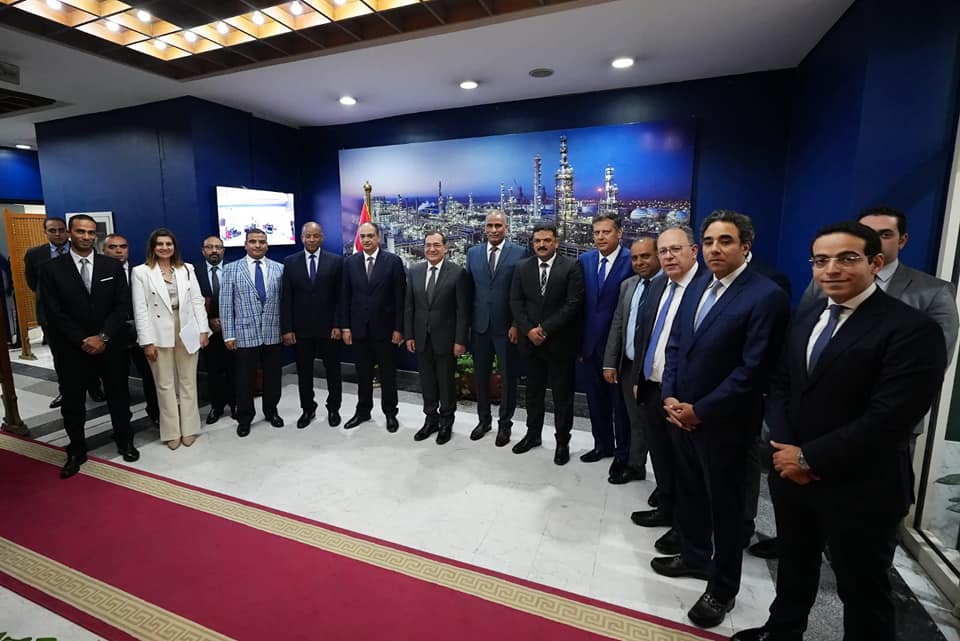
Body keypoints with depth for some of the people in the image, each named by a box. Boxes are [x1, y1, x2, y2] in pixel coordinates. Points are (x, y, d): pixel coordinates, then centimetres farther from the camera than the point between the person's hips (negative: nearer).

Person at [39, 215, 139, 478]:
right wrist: (82, 342, -13)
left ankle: (125, 442, 29)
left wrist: (103, 337, -13)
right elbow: (54, 313, -6)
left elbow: (122, 305, -3)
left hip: (110, 345, 1)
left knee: (118, 397, 11)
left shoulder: (113, 266, 1)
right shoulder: (51, 269, -3)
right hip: (71, 348, 0)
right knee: (72, 403, 11)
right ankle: (76, 452, 28)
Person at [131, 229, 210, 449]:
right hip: (159, 334, -2)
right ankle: (171, 432, 19)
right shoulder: (141, 272, -1)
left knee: (188, 382, 8)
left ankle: (189, 428, 20)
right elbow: (140, 309, -4)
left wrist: (203, 330, -3)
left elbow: (197, 301, 5)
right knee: (165, 385, 7)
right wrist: (147, 341, -9)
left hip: (187, 332, 2)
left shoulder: (187, 269, 6)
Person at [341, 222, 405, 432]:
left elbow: (400, 297, -6)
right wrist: (345, 326, 1)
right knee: (363, 374, 14)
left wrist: (398, 328, -9)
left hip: (385, 328, -2)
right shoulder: (350, 262, 4)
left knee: (388, 374, 9)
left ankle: (390, 413, 24)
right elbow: (345, 297, 5)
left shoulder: (393, 261, -5)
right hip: (359, 328, 3)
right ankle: (363, 411, 29)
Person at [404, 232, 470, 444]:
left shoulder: (458, 272, -10)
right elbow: (409, 306, 7)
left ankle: (446, 423, 27)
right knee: (427, 382, 14)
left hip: (446, 338, -4)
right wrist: (409, 335, 4)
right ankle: (431, 420, 32)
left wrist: (460, 341, -12)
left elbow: (463, 310, -10)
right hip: (421, 338, 4)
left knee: (446, 383, 9)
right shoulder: (414, 271, 4)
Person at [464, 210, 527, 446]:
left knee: (507, 378, 8)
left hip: (506, 327, -3)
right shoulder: (473, 253, 7)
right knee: (481, 376, 13)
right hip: (479, 325, 3)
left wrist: (517, 324, -10)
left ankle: (505, 423, 25)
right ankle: (484, 419, 31)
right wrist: (467, 321, 4)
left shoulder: (519, 253, -4)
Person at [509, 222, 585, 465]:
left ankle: (562, 441, 22)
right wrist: (529, 330, -11)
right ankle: (533, 434, 32)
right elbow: (515, 302, 2)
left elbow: (573, 304, -13)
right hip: (531, 341, 4)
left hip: (560, 342, -3)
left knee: (562, 394, 7)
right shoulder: (522, 267, 6)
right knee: (533, 391, 15)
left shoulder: (571, 267, -6)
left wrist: (545, 329, -15)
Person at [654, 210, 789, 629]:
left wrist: (700, 410, -16)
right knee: (688, 493, 21)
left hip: (722, 422, -6)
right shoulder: (697, 289, 9)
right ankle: (694, 556, 45)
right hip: (680, 415, 7)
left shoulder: (766, 295, -15)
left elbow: (752, 369, -19)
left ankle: (722, 588, 32)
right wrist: (670, 395, -3)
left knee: (724, 505, 12)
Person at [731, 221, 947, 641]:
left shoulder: (913, 329, -16)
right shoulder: (806, 318, 5)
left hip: (859, 489, -5)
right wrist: (784, 446, -8)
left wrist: (809, 457, -18)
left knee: (863, 590, 18)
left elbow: (889, 419, -22)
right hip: (791, 472, 6)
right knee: (794, 564, 26)